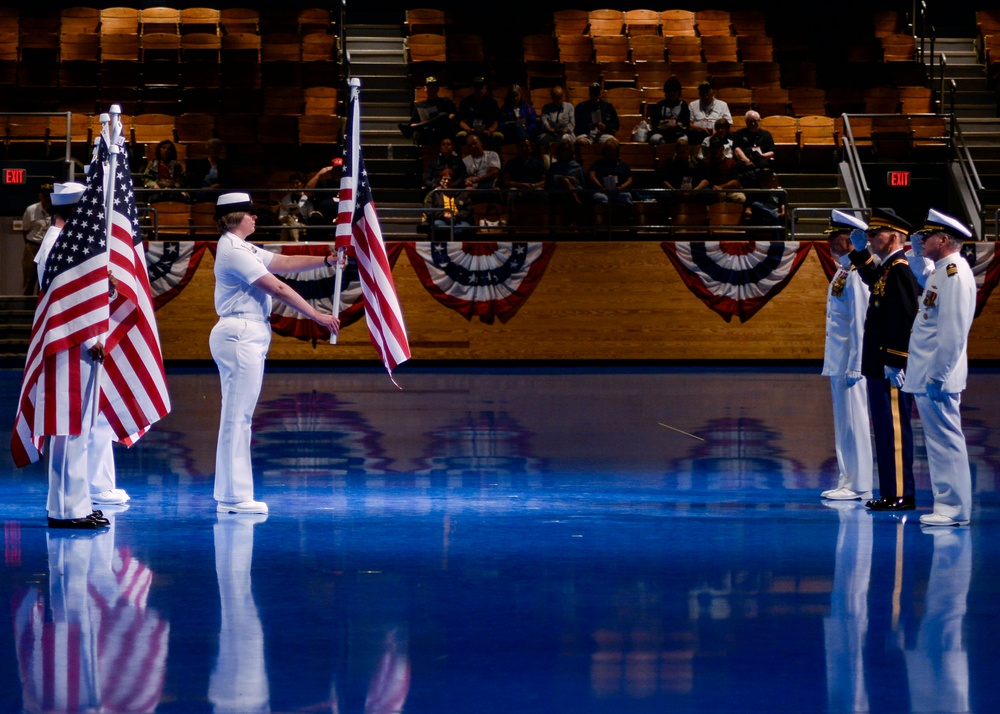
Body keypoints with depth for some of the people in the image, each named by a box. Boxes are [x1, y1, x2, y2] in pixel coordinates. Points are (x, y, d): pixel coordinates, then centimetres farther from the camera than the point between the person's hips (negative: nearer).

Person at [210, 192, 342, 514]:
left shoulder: (243, 250, 18)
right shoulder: (233, 252, -13)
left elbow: (285, 263, 17)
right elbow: (278, 288, -14)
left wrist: (326, 260, 7)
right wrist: (318, 316, -11)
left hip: (248, 337, 10)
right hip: (241, 335, -10)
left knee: (238, 417, 10)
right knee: (237, 416, -8)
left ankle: (230, 494, 12)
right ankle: (234, 497, -6)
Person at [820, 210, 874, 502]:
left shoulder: (855, 275, -15)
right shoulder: (841, 272, 14)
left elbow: (859, 323, -19)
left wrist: (854, 367, -20)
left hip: (849, 362, -10)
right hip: (836, 361, 10)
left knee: (853, 421, -5)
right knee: (843, 423, 12)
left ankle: (859, 487, -1)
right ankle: (847, 481, 18)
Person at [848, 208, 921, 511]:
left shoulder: (901, 270, -16)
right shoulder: (887, 268, 13)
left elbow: (905, 320, -23)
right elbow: (872, 280, 39)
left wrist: (895, 362, -25)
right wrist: (860, 251, 26)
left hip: (892, 368, -10)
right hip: (879, 366, 10)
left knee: (895, 429, -6)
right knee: (886, 429, 13)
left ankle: (901, 496, -3)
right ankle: (891, 493, 18)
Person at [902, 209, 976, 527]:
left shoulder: (954, 273, -16)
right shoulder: (941, 271, 14)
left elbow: (953, 331, -22)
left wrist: (937, 376, -22)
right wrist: (917, 253, 23)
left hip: (936, 377, -10)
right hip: (927, 377, 10)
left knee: (945, 440, -7)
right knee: (939, 440, 12)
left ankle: (954, 509, -4)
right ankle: (947, 504, 17)